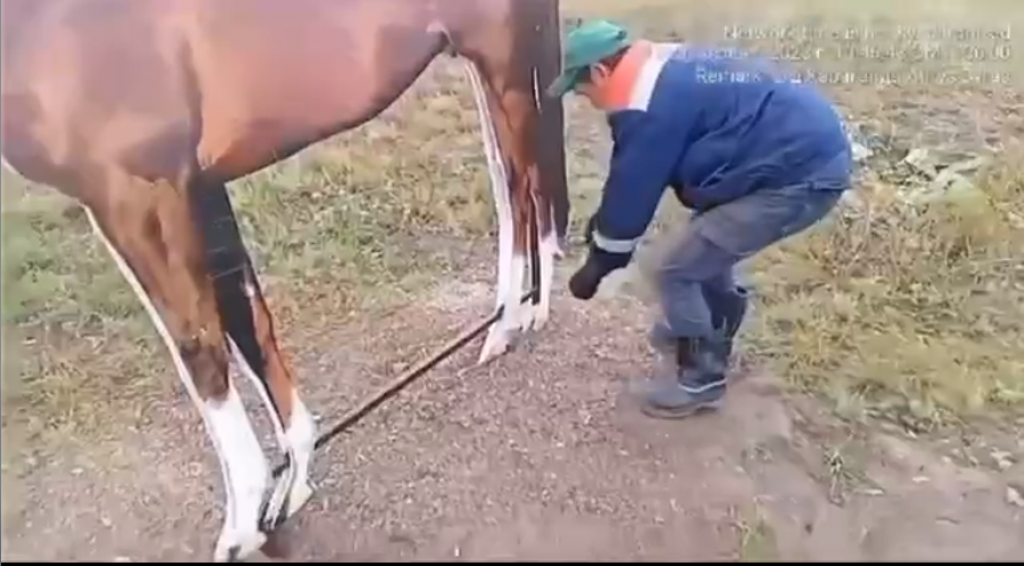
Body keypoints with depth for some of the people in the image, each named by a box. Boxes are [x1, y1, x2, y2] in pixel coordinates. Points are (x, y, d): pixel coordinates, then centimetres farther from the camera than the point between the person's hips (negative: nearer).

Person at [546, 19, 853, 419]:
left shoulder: (649, 109, -18)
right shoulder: (664, 70, 13)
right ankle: (707, 337, 47)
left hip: (802, 175, -10)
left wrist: (598, 264, 2)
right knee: (705, 247, 26)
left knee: (679, 273, -3)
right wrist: (603, 221, 25)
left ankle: (702, 378, 16)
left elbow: (631, 192, -11)